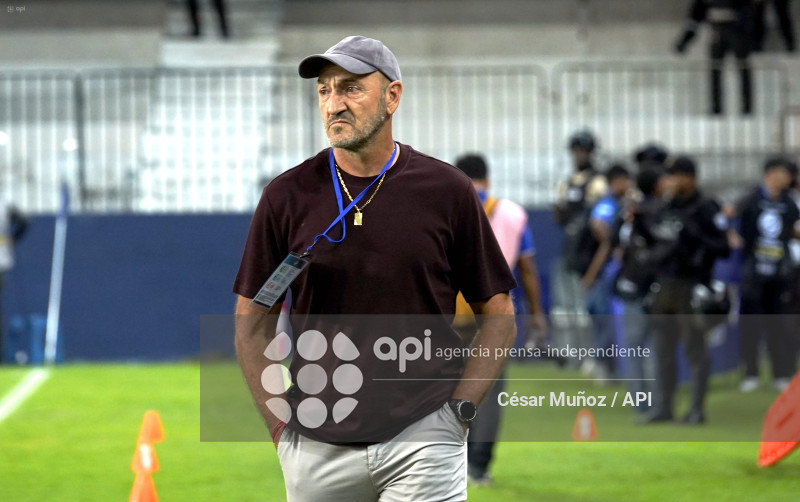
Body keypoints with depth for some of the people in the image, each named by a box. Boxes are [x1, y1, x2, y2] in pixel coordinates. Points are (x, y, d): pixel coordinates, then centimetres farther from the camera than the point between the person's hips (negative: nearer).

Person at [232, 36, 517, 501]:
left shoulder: (447, 191, 0)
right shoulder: (289, 195, 3)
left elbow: (499, 315, 6)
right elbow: (253, 321, 9)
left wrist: (459, 410, -3)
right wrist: (281, 424, 0)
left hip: (422, 443, -2)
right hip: (317, 445, 2)